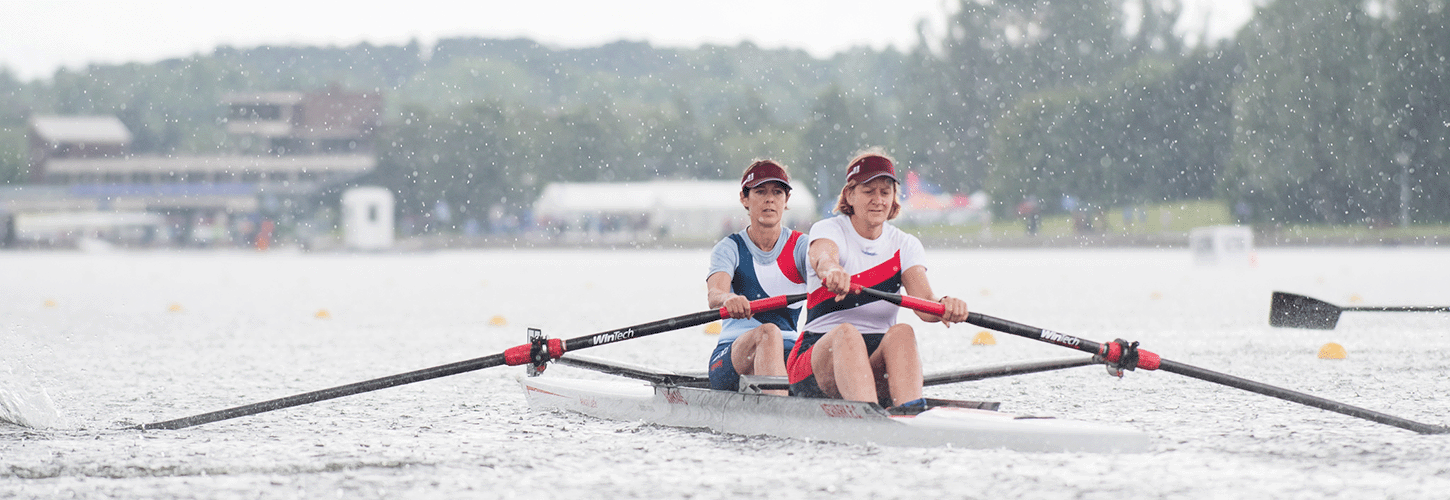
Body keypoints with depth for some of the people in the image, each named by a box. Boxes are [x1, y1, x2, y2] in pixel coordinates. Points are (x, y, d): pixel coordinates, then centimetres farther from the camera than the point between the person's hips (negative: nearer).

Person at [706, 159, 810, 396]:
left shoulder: (799, 246, 8)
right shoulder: (729, 249, 4)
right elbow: (714, 294, -17)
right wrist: (728, 299, -44)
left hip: (790, 352, 2)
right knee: (768, 333, -37)